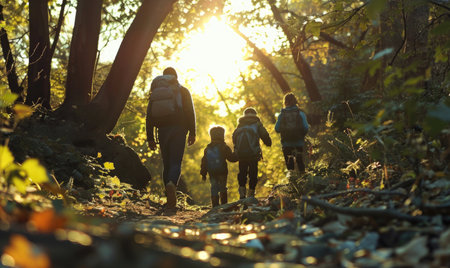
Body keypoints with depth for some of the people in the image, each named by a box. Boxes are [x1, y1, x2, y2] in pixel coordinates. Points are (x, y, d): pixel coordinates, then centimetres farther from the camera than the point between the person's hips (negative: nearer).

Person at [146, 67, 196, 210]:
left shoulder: (155, 93, 15)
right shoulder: (182, 91, 6)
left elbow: (149, 116, 11)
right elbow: (190, 112, -3)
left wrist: (150, 138, 13)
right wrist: (192, 132, -3)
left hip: (162, 131, 3)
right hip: (178, 129, -3)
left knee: (167, 164, 9)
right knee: (176, 163, -6)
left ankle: (171, 201, 7)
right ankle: (171, 183, -38)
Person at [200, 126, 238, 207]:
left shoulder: (207, 148, 9)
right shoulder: (223, 147, -6)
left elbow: (204, 162, 10)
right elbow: (231, 157, -8)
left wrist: (203, 174, 14)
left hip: (212, 173, 3)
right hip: (222, 172, -3)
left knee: (214, 188, 6)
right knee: (222, 189, 6)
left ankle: (215, 205, -1)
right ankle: (224, 205, 5)